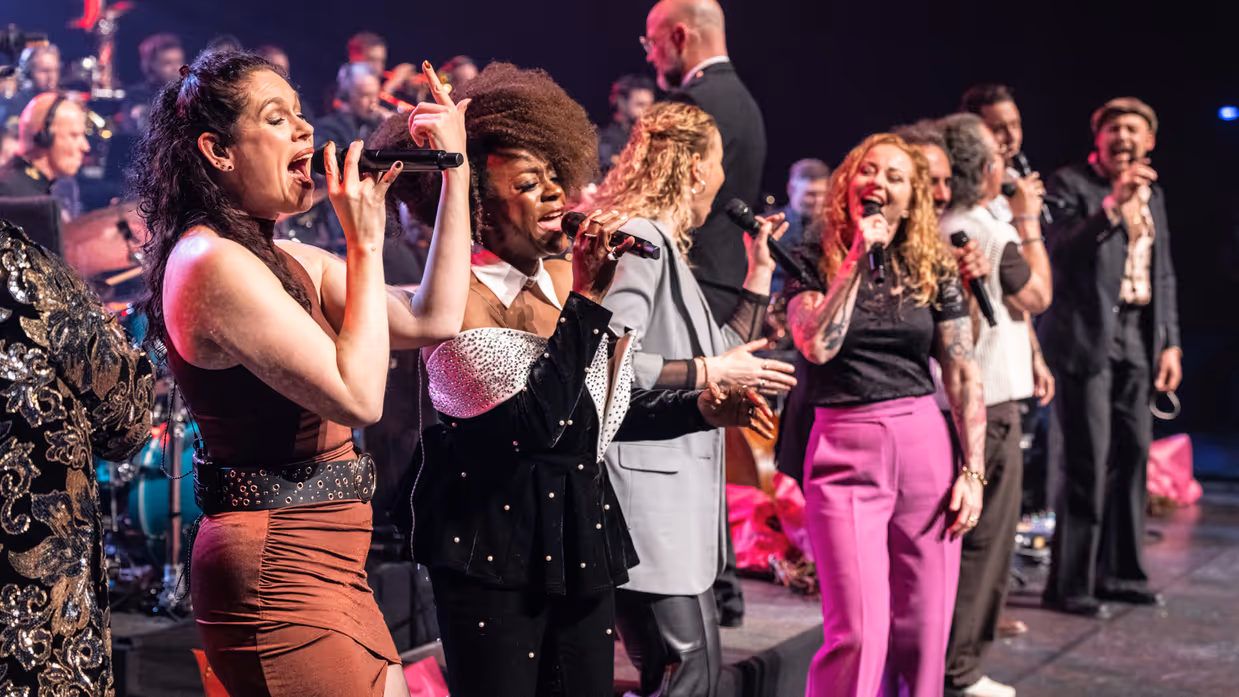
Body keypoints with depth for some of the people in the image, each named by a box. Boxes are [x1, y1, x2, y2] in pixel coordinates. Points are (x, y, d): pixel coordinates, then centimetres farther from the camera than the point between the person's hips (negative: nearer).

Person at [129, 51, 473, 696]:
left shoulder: (290, 262, 13)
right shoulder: (214, 263, -16)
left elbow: (432, 320, 8)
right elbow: (358, 396, -20)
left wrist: (456, 174, 9)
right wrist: (365, 243, -13)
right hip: (279, 571, -9)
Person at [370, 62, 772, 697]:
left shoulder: (566, 280, 7)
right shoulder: (461, 298, -14)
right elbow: (537, 424, -24)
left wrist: (699, 408, 4)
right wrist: (587, 299, -22)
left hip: (582, 538, 7)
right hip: (496, 546, -7)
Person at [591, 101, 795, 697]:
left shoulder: (666, 246, 21)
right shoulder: (639, 239, -11)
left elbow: (727, 355, 27)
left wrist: (761, 270, 23)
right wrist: (711, 372, -16)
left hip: (678, 488, 11)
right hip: (647, 485, -11)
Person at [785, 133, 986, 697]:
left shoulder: (931, 269, 9)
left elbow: (963, 375, 8)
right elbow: (816, 346, -15)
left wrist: (973, 472, 1)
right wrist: (856, 258, -12)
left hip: (923, 446, 3)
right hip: (843, 451, -3)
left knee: (922, 629, 6)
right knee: (858, 633, -10)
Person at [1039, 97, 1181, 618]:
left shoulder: (1151, 194, 17)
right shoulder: (1070, 185, -4)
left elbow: (1164, 274, 20)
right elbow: (1059, 249, -19)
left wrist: (1170, 341, 13)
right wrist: (1113, 205, -28)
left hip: (1137, 338, 7)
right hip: (1087, 337, -7)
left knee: (1133, 454, 9)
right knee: (1088, 462, -9)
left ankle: (1119, 572, 20)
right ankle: (1069, 584, -2)